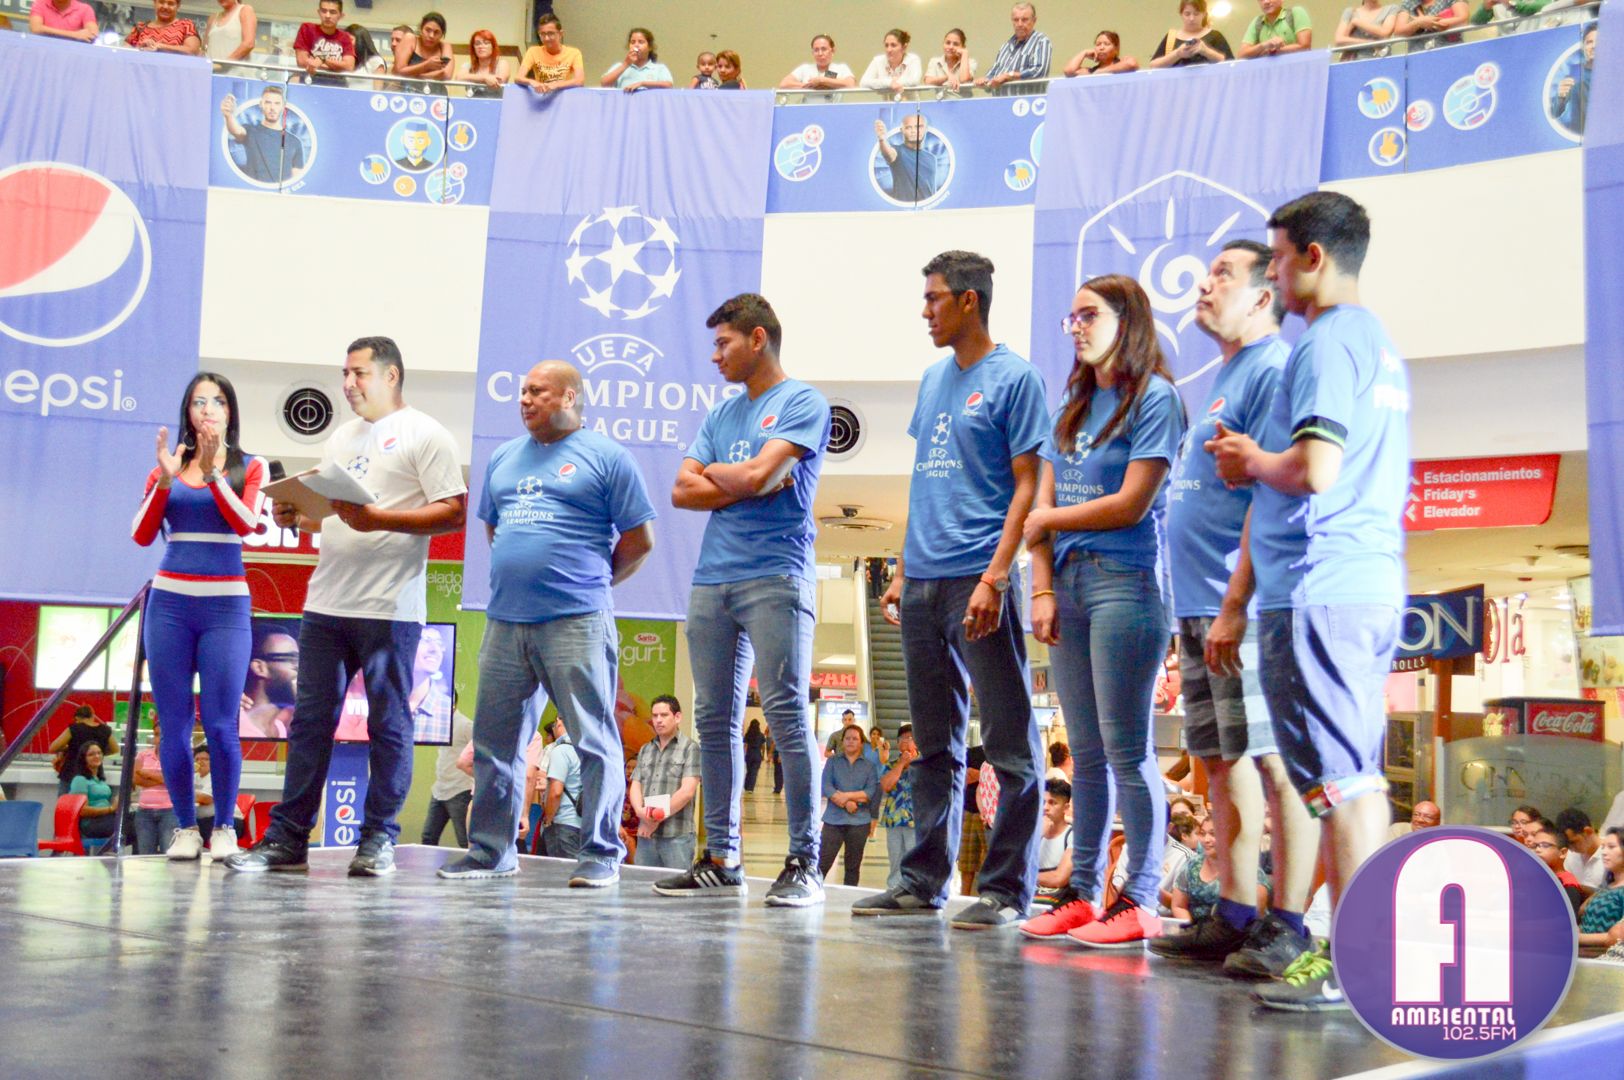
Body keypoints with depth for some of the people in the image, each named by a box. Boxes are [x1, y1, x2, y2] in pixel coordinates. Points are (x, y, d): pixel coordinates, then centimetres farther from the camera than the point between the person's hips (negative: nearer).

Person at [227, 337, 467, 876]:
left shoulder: (424, 435, -2)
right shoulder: (341, 438, 22)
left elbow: (453, 512, -11)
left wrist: (379, 518, -19)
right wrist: (295, 514, 3)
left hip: (389, 608, -7)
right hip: (326, 604, 7)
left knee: (388, 725, 0)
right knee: (310, 720, 6)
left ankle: (378, 841, 7)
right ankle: (287, 837, 10)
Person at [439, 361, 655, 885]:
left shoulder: (605, 457, 1)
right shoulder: (504, 458, 19)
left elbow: (639, 538, 1)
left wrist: (592, 581, 8)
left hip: (576, 623, -6)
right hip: (505, 621, 6)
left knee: (594, 740, -5)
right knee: (493, 740, 9)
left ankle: (600, 852, 1)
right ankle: (491, 849, 18)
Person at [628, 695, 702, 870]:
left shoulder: (690, 748, 0)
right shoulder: (645, 750, 18)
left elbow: (687, 791, -9)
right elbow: (635, 786, 12)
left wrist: (658, 817, -9)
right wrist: (641, 811, -10)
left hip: (677, 836, -5)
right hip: (645, 835, 5)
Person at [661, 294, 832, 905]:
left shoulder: (802, 403, 0)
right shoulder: (722, 413, 21)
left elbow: (758, 473, -13)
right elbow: (682, 492, 12)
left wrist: (714, 473, 6)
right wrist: (748, 485, -2)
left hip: (774, 577, -7)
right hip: (712, 579, 7)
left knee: (785, 713, -10)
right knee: (715, 718, 6)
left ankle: (804, 862, -7)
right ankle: (720, 860, 12)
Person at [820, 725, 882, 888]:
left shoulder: (869, 766, 8)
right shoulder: (833, 761, 7)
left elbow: (871, 792, -4)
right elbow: (825, 786, -5)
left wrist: (847, 795, -15)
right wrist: (847, 802, -16)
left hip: (859, 821, 1)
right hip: (834, 819, -1)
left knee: (853, 866, 8)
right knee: (823, 862, -8)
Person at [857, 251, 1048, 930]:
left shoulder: (1013, 378, -4)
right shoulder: (933, 379, 18)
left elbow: (1027, 486, -8)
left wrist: (994, 577, -17)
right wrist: (903, 572, 16)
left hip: (977, 581, -8)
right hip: (923, 584, 8)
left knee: (1008, 742, -3)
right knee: (934, 744, 13)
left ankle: (1005, 888, 1)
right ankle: (924, 880, 19)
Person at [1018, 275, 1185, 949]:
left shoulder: (1153, 398, -3)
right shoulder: (1073, 405, 19)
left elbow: (1132, 505, -10)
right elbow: (1043, 505, 13)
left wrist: (1048, 521, 2)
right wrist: (1043, 589, 1)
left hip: (1125, 582, -7)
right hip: (1069, 582, 7)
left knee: (1126, 750, -6)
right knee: (1086, 753, 9)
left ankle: (1140, 900, -1)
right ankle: (1083, 893, 13)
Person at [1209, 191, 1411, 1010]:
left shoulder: (1328, 342, -11)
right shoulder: (1380, 344, 20)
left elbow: (1314, 471, -22)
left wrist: (1253, 461, -3)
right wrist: (1258, 462, 15)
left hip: (1319, 589, -10)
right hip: (1372, 582, 10)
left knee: (1337, 775, -8)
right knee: (1357, 774, 13)